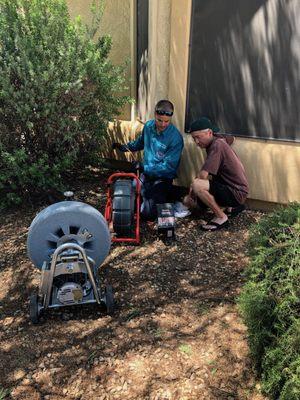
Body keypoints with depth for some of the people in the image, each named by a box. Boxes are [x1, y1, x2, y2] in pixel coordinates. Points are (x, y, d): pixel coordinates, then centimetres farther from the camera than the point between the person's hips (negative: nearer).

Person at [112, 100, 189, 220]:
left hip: (162, 178, -6)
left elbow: (168, 167, -21)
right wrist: (124, 147, 14)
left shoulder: (176, 138, -21)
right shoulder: (148, 126, -2)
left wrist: (144, 168, -22)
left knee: (147, 214, -18)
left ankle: (171, 203, 10)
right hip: (146, 174, 6)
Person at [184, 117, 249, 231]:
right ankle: (234, 206, 20)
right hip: (232, 188, 10)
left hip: (237, 192, -10)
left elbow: (203, 175, -26)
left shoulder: (217, 145, -21)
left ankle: (221, 217, -11)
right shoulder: (216, 141, 8)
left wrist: (190, 194, -13)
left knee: (197, 185, -26)